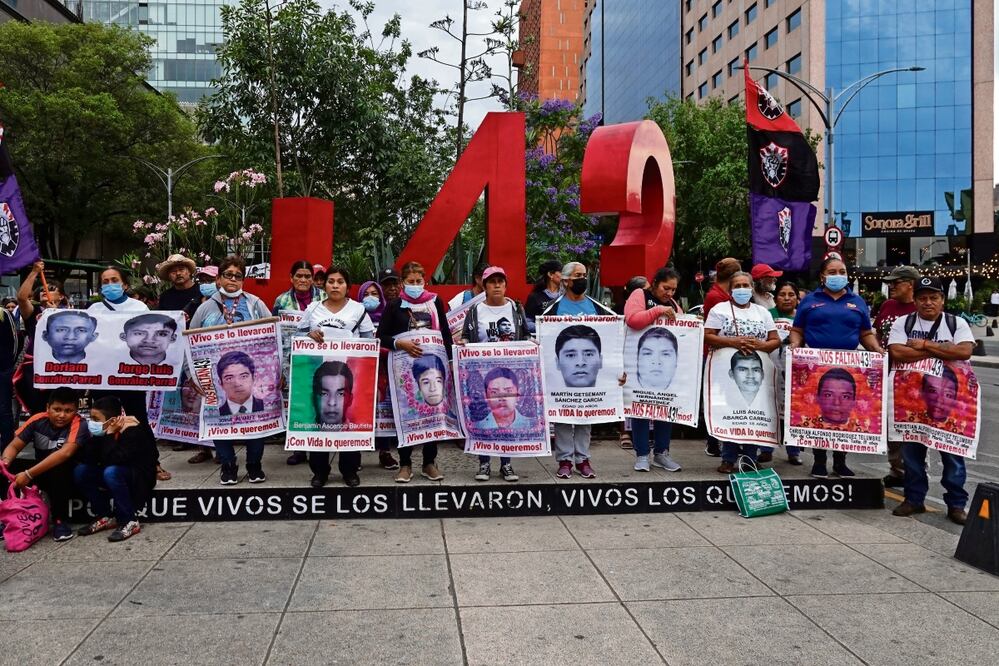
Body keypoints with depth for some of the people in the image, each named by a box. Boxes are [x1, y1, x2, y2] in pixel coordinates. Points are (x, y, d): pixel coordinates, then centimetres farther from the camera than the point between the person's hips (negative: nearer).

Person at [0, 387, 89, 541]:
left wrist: (29, 474, -42)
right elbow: (14, 446, -8)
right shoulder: (38, 420, -10)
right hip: (43, 474, 4)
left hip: (69, 476, -4)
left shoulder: (78, 424, -24)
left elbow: (65, 453, -38)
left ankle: (60, 519, -21)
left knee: (58, 465, -36)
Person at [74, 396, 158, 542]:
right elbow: (85, 459, -10)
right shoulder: (103, 431, -2)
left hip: (140, 478, -8)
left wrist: (109, 434, -28)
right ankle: (106, 517, -1)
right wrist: (95, 437, -19)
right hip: (117, 475, 8)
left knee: (111, 472, -35)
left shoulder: (133, 431, -24)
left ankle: (129, 522, -20)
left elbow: (112, 459, -34)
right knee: (80, 471, -10)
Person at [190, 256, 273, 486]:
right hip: (217, 374, 1)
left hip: (251, 374, -1)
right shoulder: (206, 308, 9)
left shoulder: (255, 304, 6)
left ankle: (254, 464, 17)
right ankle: (228, 465, 18)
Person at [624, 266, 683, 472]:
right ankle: (642, 455, 8)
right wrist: (658, 310, -23)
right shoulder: (639, 295, -3)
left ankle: (661, 453, 19)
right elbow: (632, 320, -21)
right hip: (641, 363, -6)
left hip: (667, 363, 6)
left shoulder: (673, 304, 17)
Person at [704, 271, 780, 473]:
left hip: (757, 370, 3)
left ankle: (750, 458, 10)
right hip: (729, 369, -3)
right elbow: (707, 336, -4)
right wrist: (733, 342, -16)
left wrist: (760, 345, -10)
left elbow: (775, 340, 11)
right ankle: (728, 459, 3)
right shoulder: (719, 310, 6)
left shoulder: (762, 312, 16)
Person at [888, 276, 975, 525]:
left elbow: (965, 351, -14)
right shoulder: (903, 323, 3)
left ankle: (956, 504, 13)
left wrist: (924, 345, -13)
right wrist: (941, 351, -12)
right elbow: (896, 353, -13)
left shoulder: (957, 324, 3)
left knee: (952, 449, 3)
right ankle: (914, 499, 20)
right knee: (912, 449, 7)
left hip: (948, 396, 0)